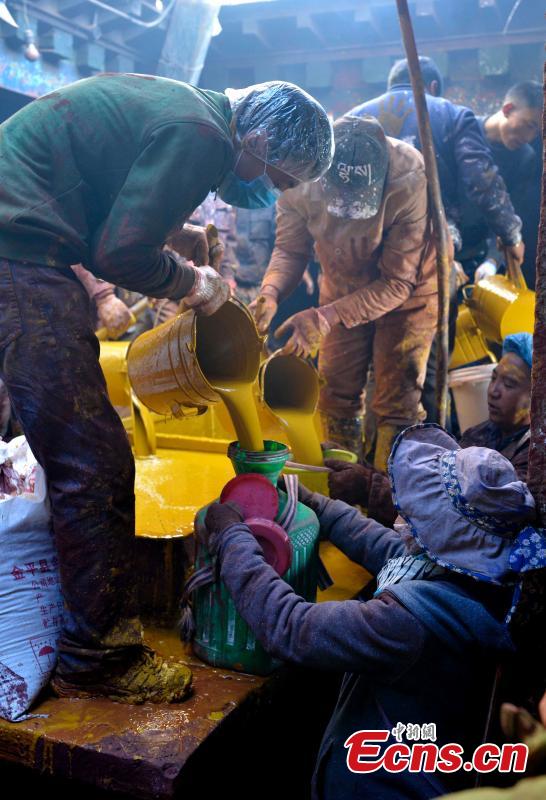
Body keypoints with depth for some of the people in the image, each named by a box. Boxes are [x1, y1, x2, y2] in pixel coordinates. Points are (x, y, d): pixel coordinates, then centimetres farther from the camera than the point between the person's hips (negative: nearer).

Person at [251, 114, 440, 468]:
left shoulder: (411, 181, -36)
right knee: (335, 396, 7)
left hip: (408, 284, -3)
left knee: (397, 402, -4)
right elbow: (290, 249, -14)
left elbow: (398, 282, -30)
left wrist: (327, 317, -39)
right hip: (343, 284, 4)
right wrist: (270, 293, -35)